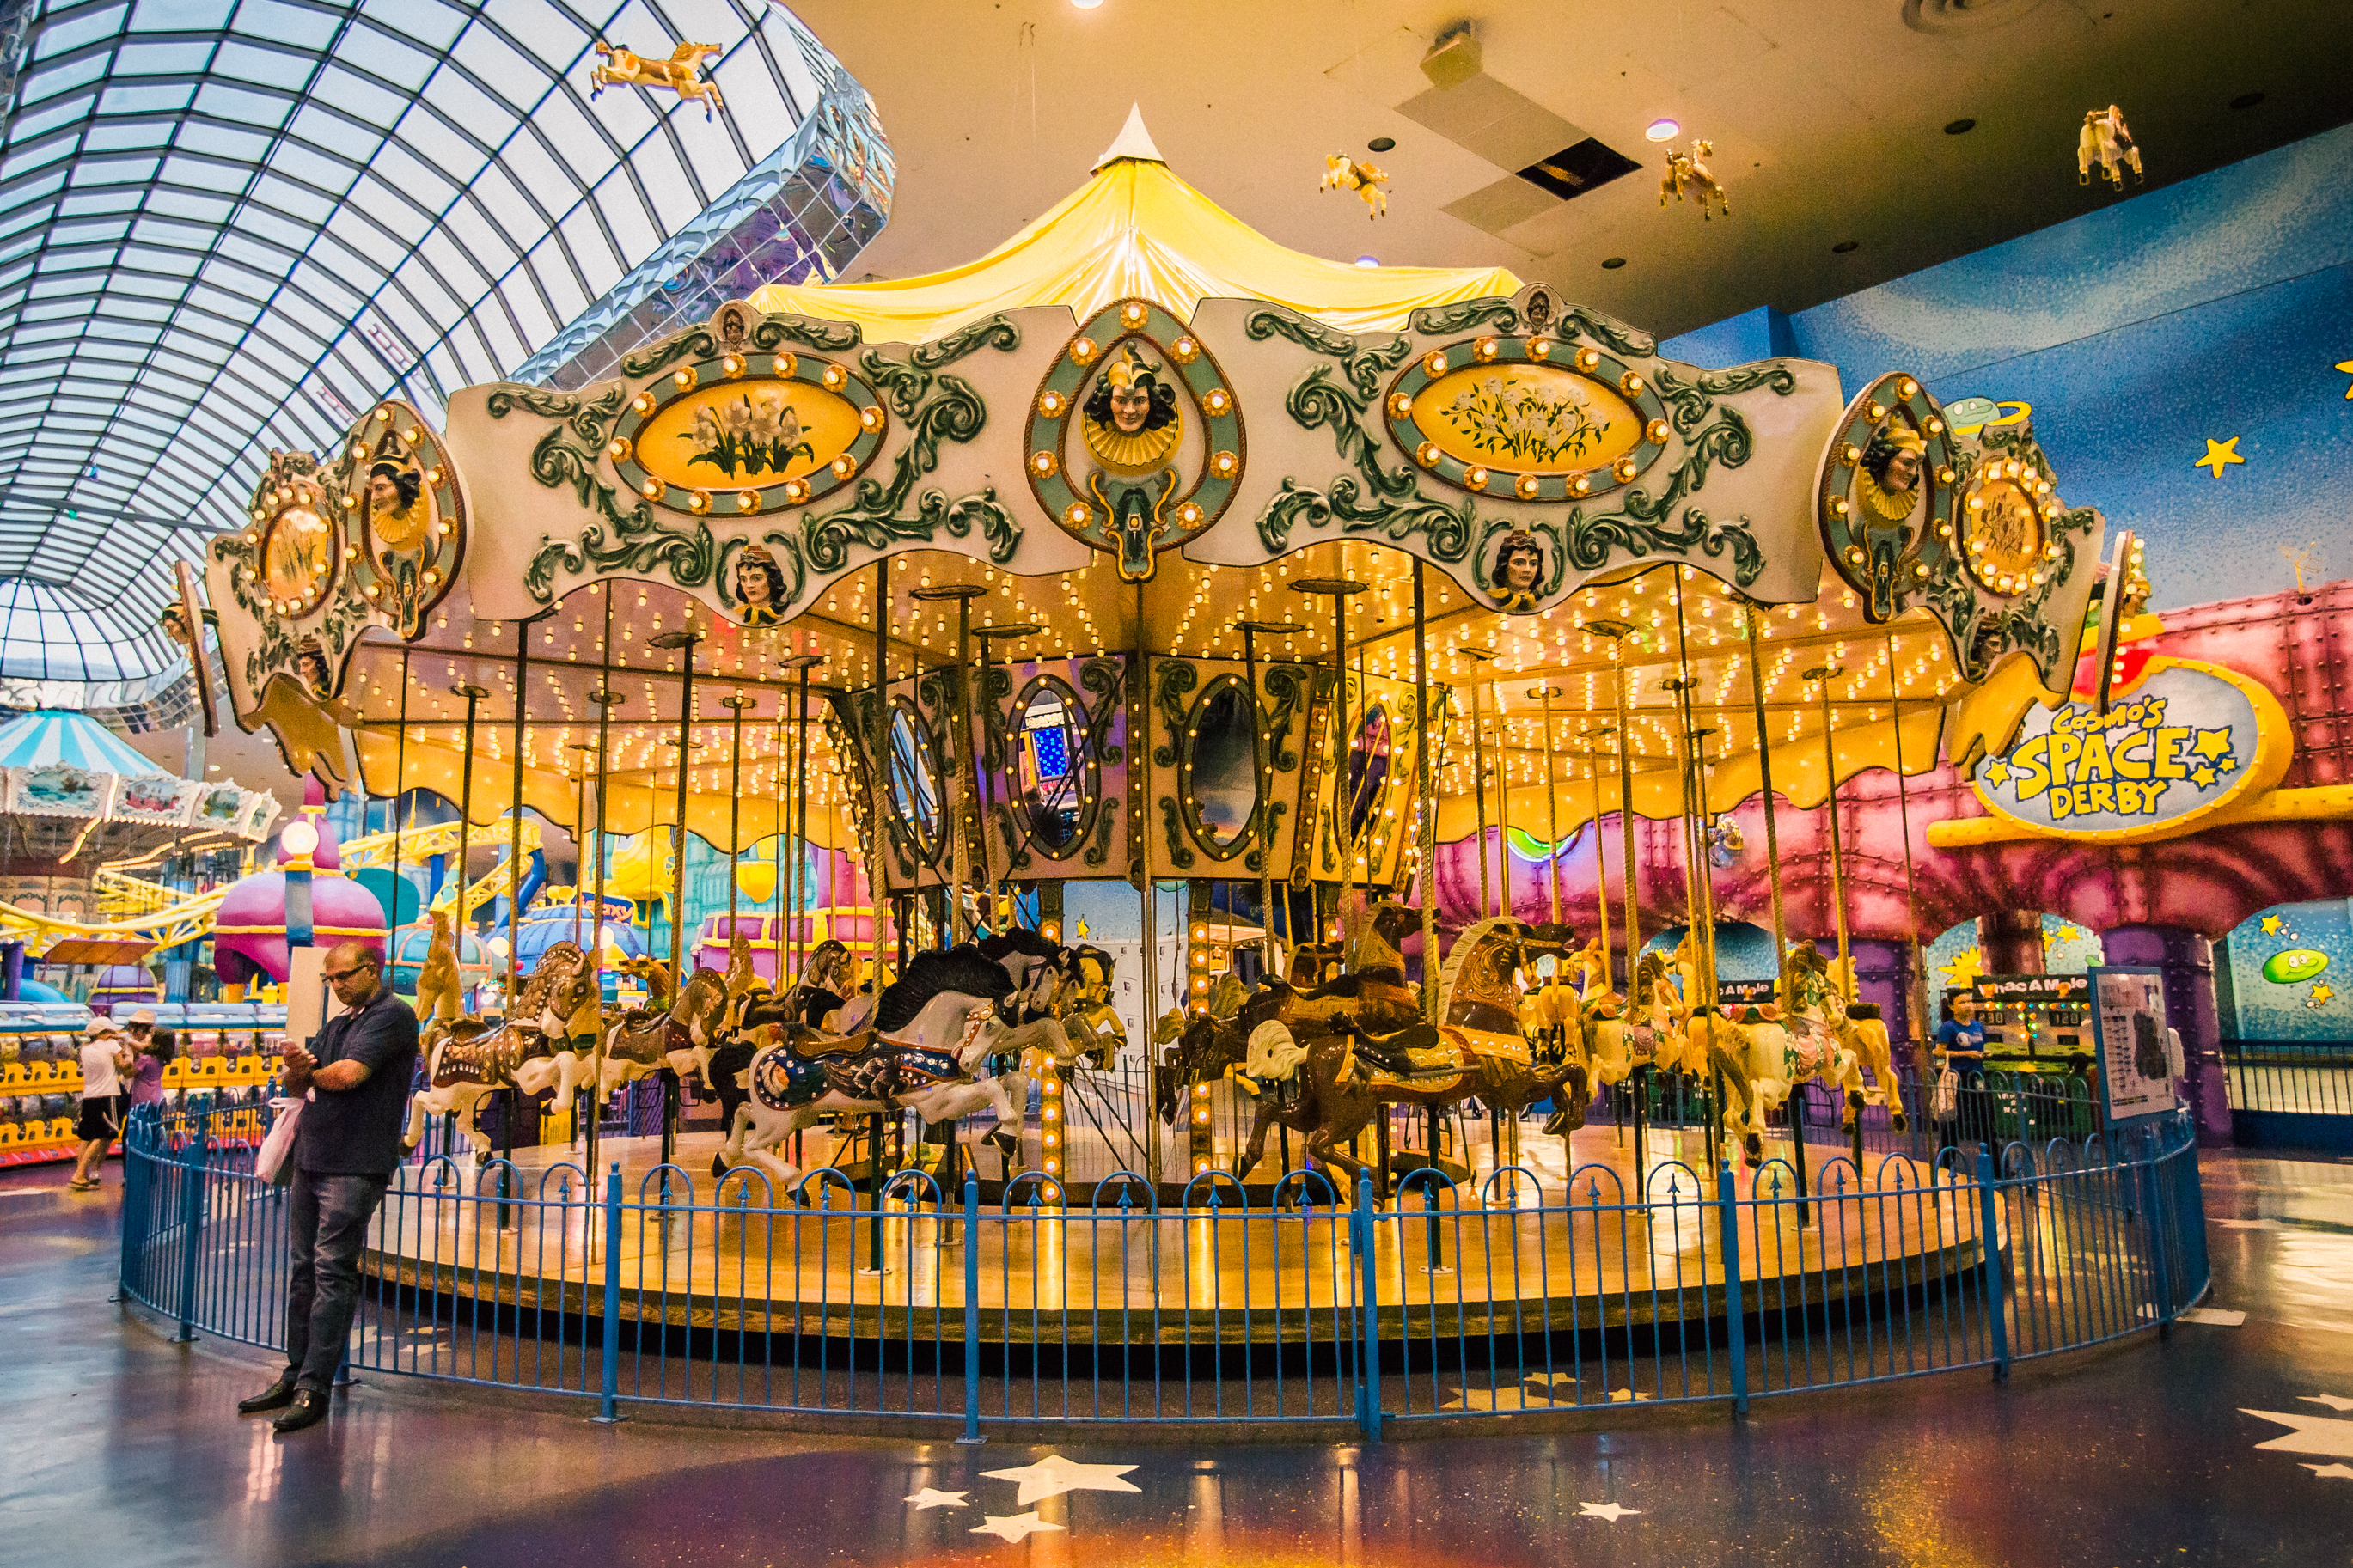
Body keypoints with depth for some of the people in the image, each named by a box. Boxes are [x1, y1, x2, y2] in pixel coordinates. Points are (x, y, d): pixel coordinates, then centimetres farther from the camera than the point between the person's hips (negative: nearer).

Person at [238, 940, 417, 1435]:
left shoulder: (393, 1015, -8)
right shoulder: (338, 1023, 19)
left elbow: (349, 1074, -19)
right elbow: (298, 1088, 18)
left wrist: (312, 1074, 2)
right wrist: (297, 1069, -5)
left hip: (354, 1166, -9)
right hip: (311, 1159, 9)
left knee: (332, 1272, -7)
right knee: (303, 1269, 12)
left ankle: (314, 1387, -3)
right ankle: (294, 1375, 20)